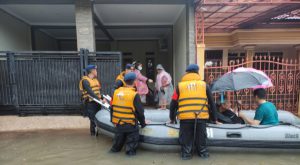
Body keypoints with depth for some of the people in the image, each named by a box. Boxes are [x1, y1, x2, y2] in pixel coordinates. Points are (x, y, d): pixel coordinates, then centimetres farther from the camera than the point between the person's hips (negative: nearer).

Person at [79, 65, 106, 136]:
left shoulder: (95, 80, 15)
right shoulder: (85, 81, -11)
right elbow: (90, 92, -22)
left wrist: (102, 98, -2)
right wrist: (99, 99, -29)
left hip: (97, 102, 7)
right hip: (90, 103, -7)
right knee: (93, 119, -2)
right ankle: (93, 133, 14)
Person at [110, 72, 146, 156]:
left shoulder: (116, 92, -1)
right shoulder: (134, 95, -17)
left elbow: (112, 108, 10)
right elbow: (140, 111, -11)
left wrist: (113, 119, 23)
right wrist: (143, 123, 5)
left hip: (118, 123, 6)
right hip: (130, 125, -6)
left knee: (119, 137, 27)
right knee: (132, 138, 14)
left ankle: (115, 148, 40)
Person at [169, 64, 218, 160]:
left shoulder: (180, 85, 11)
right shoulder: (204, 85, 13)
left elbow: (173, 104, 13)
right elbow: (211, 103, 18)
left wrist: (172, 119, 26)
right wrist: (214, 119, 28)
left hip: (185, 117, -1)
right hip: (201, 117, 1)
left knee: (186, 138, 11)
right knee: (201, 138, 16)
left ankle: (186, 153, 17)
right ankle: (203, 152, 27)